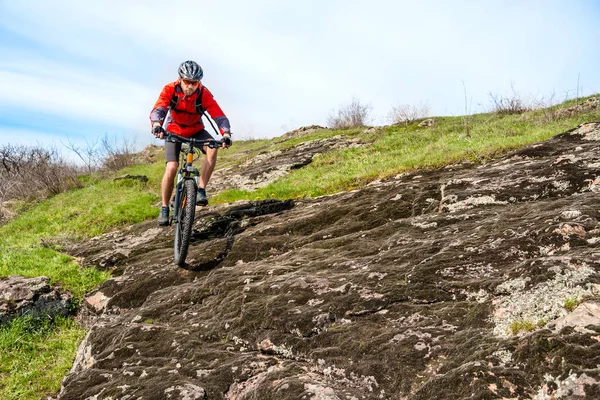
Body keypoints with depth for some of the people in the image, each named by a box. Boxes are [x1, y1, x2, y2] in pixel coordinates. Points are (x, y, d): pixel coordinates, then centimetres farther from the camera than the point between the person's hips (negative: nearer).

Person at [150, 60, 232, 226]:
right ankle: (164, 209, 0)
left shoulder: (204, 94, -25)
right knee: (171, 168, -19)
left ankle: (201, 189, -22)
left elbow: (219, 116, -31)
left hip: (196, 130, 1)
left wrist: (226, 134, -50)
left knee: (212, 148, -31)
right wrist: (157, 125, -60)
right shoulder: (170, 90, -25)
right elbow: (158, 110, -38)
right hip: (174, 131, -1)